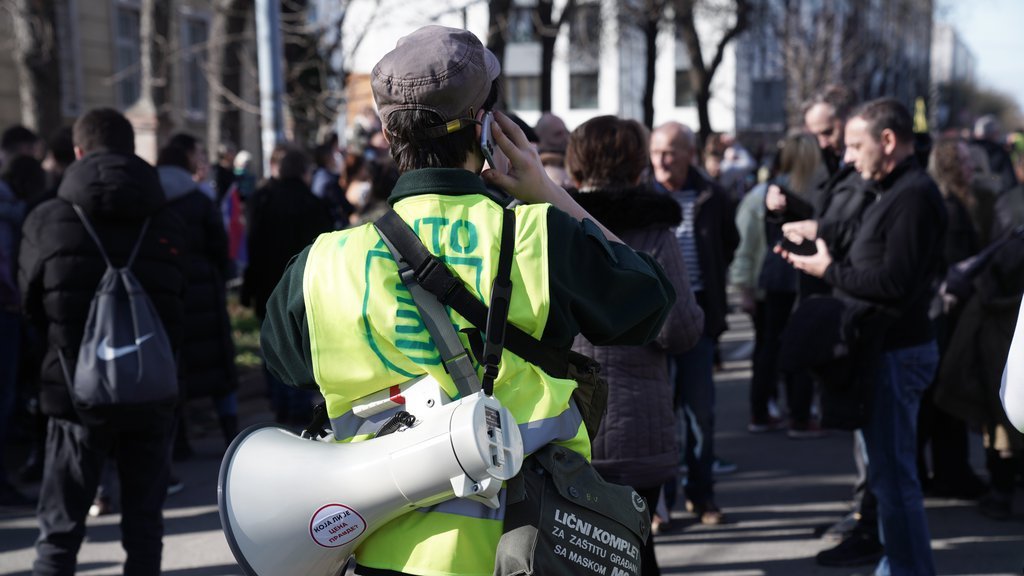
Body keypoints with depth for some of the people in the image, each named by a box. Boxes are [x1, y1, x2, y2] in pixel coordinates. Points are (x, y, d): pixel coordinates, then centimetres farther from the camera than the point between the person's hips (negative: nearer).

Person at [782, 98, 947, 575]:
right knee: (888, 468, 18)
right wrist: (821, 255, 4)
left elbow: (896, 283, -25)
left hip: (898, 351, -11)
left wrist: (830, 271, -15)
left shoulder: (914, 196, -18)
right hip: (886, 347, 11)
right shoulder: (896, 191, 16)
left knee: (893, 474, -5)